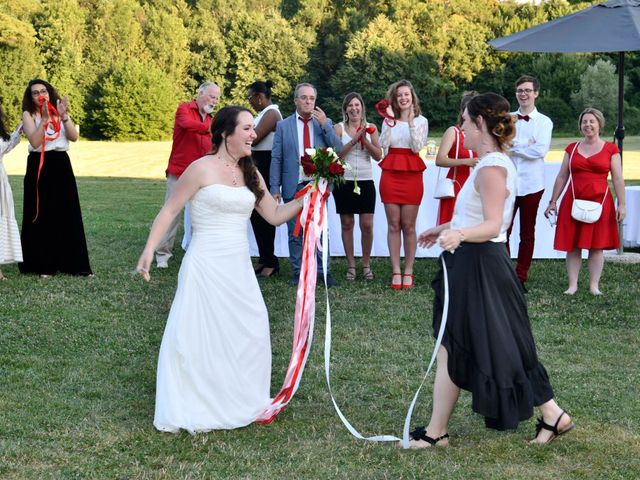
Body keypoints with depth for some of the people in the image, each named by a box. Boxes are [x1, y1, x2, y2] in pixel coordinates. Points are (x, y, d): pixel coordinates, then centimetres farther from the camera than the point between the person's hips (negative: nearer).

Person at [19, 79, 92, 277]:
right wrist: (45, 119, -21)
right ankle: (43, 265, 4)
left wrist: (63, 116, -14)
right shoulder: (28, 115, -1)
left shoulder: (59, 112, 12)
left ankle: (73, 263, 6)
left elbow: (74, 137, -2)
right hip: (39, 167, -4)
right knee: (41, 215, -2)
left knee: (68, 215, 2)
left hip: (61, 165, 4)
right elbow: (35, 142, -15)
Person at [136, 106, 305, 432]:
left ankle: (243, 403, 20)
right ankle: (186, 411, 8)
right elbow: (170, 210, -7)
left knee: (251, 333, 3)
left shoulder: (251, 175, 11)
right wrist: (149, 250, -15)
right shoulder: (202, 169, -8)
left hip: (239, 267, 6)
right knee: (197, 335, -4)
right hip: (206, 265, -6)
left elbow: (275, 216, 16)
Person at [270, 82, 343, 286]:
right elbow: (276, 159, 3)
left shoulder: (325, 123, 8)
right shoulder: (283, 126, 6)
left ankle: (323, 272, 7)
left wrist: (324, 125, -12)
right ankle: (297, 272, 13)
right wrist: (275, 188, -4)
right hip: (294, 186, 0)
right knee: (295, 232, 5)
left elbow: (338, 149, -3)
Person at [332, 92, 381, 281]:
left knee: (367, 225, -3)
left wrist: (365, 140, -12)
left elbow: (378, 156, 1)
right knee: (347, 224, 4)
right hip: (344, 180, -1)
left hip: (365, 181, 1)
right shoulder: (339, 128, 3)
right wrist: (354, 140, -15)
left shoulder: (370, 128, 7)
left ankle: (366, 265, 11)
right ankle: (351, 265, 13)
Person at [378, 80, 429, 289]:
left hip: (412, 175, -2)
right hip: (390, 174, 2)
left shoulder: (421, 121, 4)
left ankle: (408, 271, 7)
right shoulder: (389, 120, 9)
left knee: (408, 225, 0)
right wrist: (390, 120, -8)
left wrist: (411, 121, -14)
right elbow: (383, 144, -5)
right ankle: (396, 271, 5)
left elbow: (417, 147, -9)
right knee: (393, 224, 2)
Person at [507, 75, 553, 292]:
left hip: (531, 184, -1)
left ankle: (521, 278, 14)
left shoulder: (544, 122, 2)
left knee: (527, 233, 7)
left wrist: (513, 148, -9)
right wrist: (526, 143, -15)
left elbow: (541, 150, -13)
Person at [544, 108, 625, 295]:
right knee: (572, 246, 1)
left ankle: (594, 285, 10)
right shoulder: (572, 149, 9)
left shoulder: (610, 149, 2)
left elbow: (618, 179, 0)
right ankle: (572, 285, 8)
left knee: (597, 246, 2)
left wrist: (621, 204, -6)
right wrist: (553, 202, 9)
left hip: (600, 202, -2)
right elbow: (561, 177, 12)